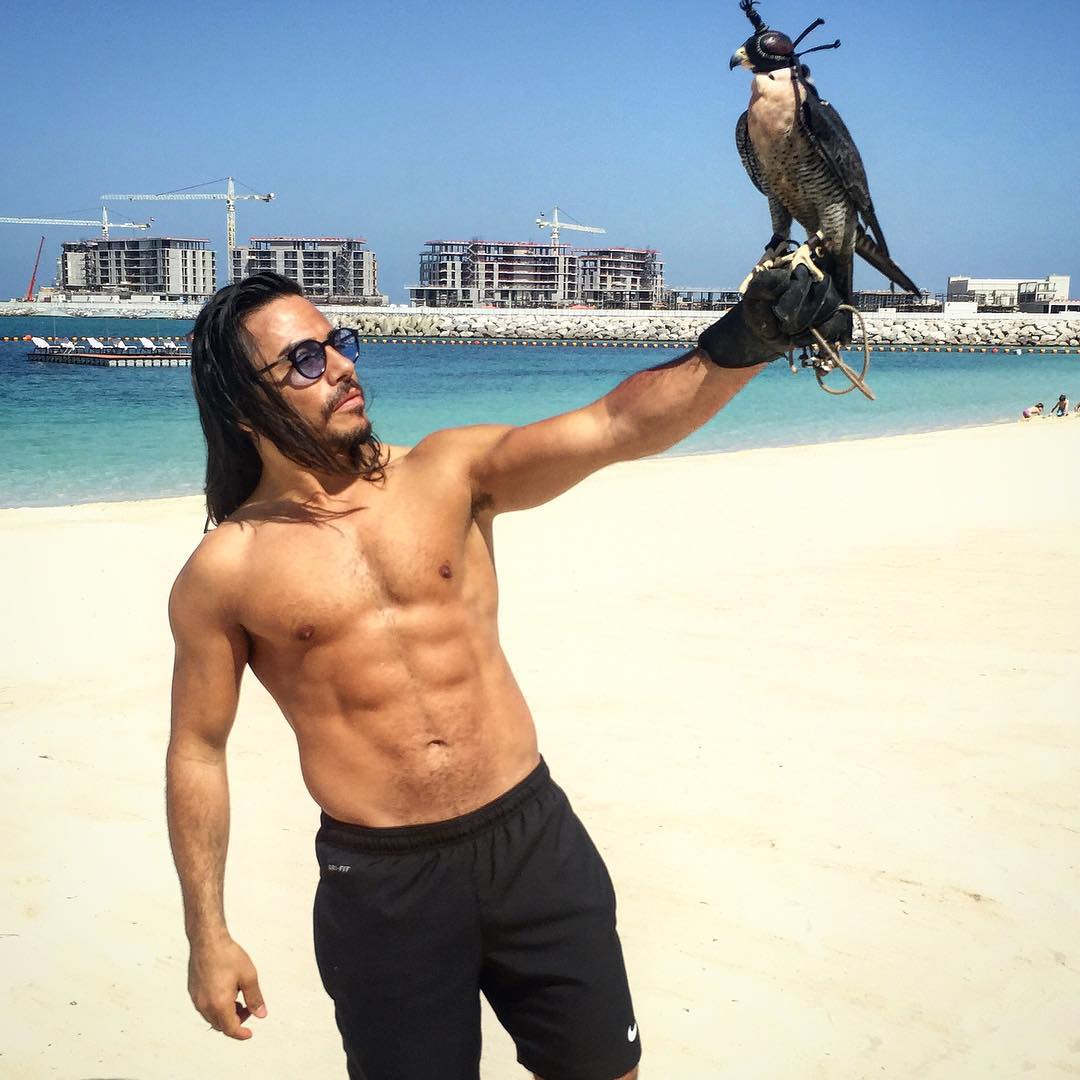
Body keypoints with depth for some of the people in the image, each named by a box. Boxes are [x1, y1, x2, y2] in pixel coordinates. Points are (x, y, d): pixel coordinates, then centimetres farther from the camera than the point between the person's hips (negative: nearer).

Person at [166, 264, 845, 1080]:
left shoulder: (448, 473, -2)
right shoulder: (225, 571, -5)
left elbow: (616, 426, -14)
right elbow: (197, 747, 3)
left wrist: (740, 344, -31)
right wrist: (208, 935, 3)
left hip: (533, 837, 2)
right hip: (380, 881, -2)